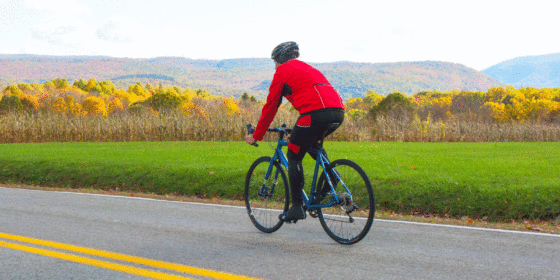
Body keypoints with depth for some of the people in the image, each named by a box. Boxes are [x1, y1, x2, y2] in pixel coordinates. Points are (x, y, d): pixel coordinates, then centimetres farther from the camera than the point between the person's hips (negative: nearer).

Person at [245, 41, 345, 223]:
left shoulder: (282, 72, 13)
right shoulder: (307, 68, 35)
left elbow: (270, 107, 13)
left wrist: (256, 136, 22)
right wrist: (297, 130, 55)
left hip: (315, 113, -7)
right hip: (338, 112, 8)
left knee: (294, 157, 7)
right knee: (312, 143, 35)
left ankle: (297, 207, 4)